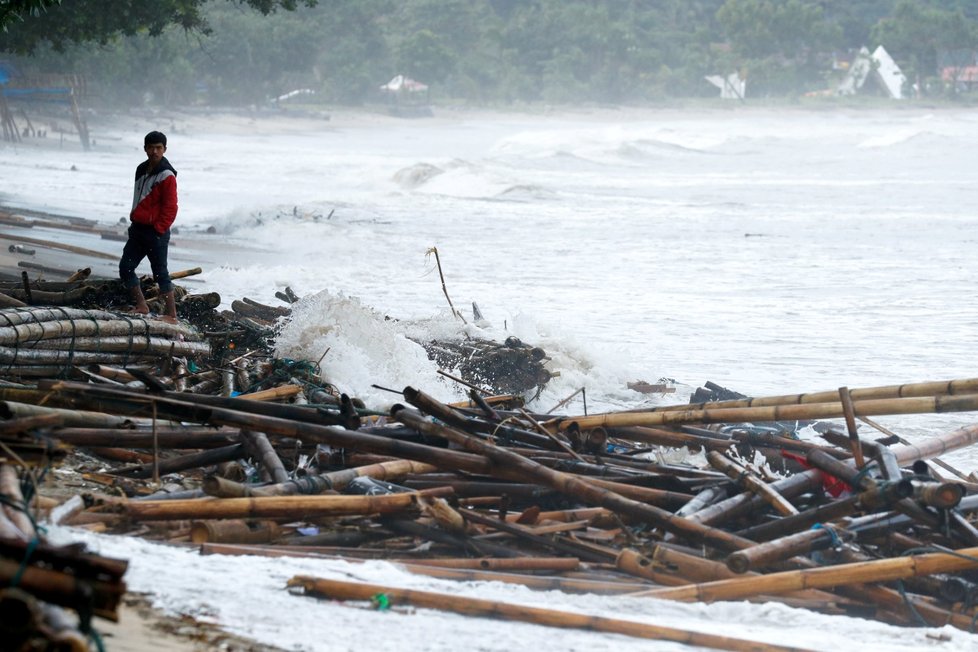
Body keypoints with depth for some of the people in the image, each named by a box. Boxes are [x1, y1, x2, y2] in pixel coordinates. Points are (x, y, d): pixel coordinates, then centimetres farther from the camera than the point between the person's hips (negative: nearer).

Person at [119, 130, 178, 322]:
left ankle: (172, 315, -1)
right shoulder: (142, 170, 13)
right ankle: (141, 306, 17)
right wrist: (134, 222, 16)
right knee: (125, 268, 7)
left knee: (160, 273, -6)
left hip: (156, 232, -8)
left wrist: (158, 229, -16)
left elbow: (170, 208, -14)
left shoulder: (166, 175, -13)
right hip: (138, 230, 8)